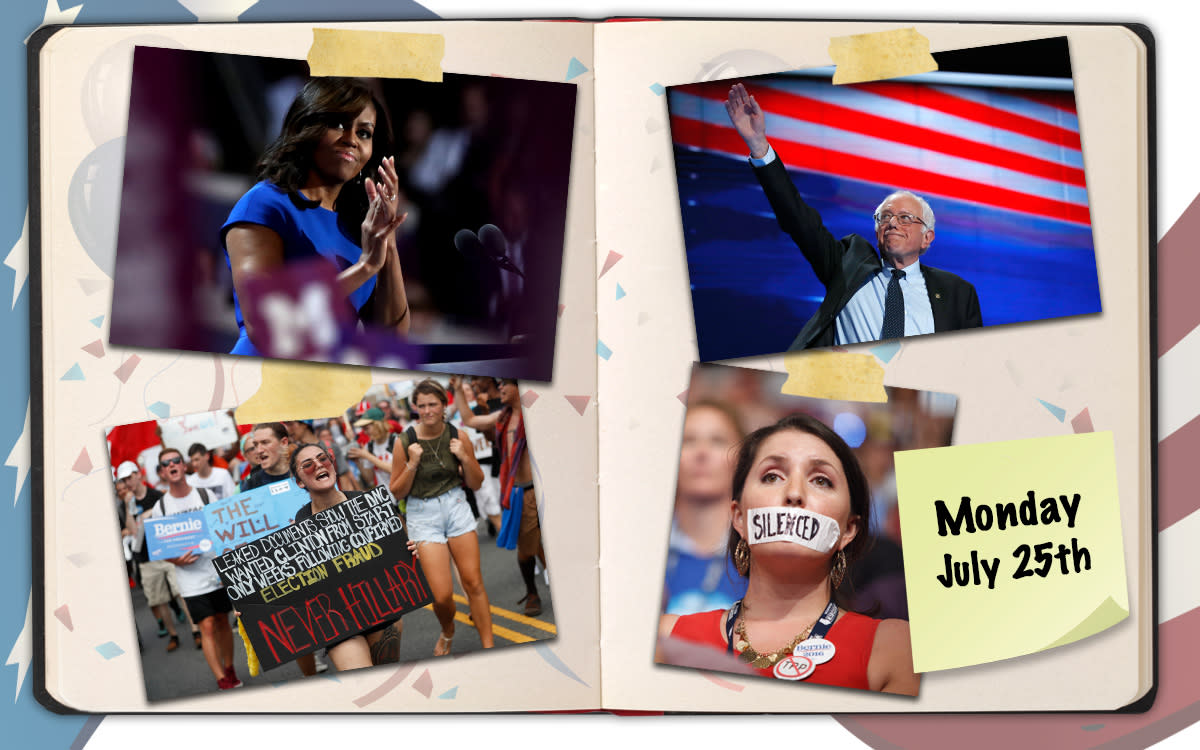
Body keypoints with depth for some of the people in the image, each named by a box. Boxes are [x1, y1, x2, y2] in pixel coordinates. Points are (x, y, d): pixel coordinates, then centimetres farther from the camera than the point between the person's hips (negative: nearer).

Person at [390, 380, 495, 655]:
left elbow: (476, 484, 7)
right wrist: (412, 464, -16)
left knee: (473, 582, -3)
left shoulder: (457, 437, -1)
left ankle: (488, 645, 9)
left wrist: (465, 458, -11)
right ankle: (448, 632, 25)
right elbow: (397, 492, -1)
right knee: (442, 595, -8)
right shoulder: (405, 441, -7)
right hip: (423, 515, -2)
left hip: (456, 507, 2)